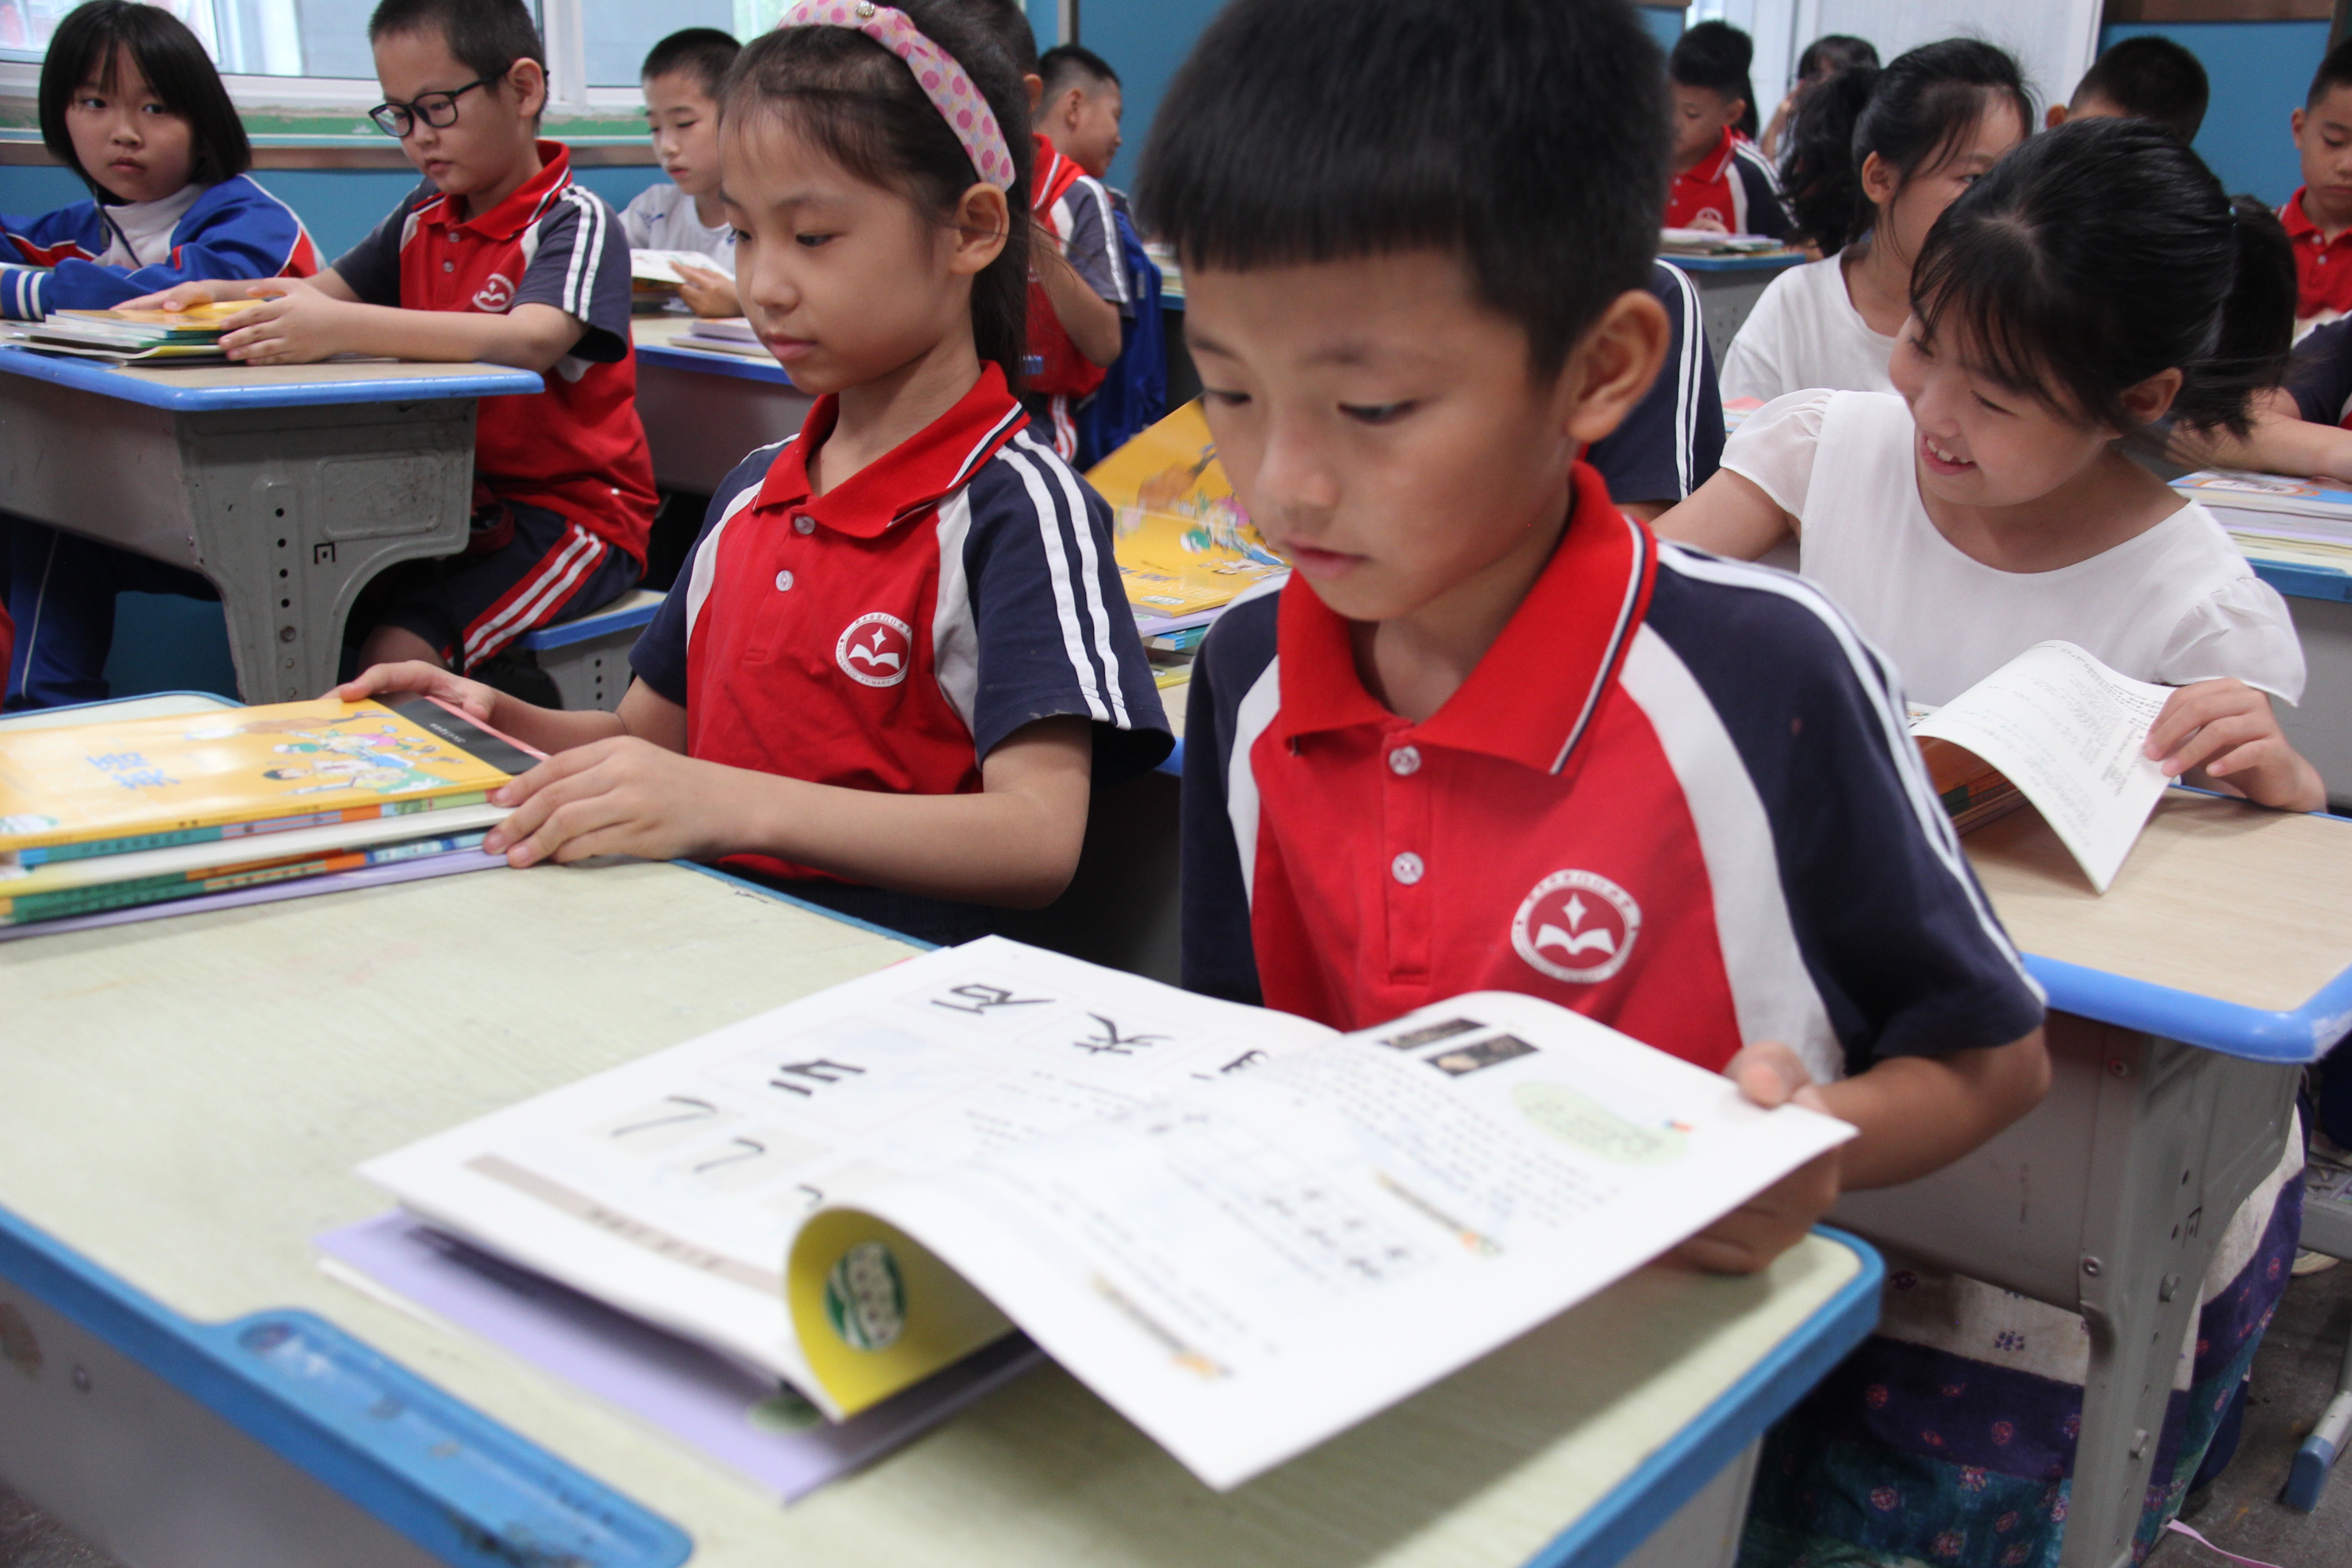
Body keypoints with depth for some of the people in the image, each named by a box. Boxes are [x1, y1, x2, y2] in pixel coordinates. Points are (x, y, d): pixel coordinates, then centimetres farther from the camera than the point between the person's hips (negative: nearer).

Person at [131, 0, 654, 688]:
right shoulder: (423, 219, 13)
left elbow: (530, 341, -31)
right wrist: (219, 295, 0)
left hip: (572, 509, -8)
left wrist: (343, 327, -39)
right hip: (457, 501, 8)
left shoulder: (575, 221, -12)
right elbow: (324, 293, 22)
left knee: (398, 653, -26)